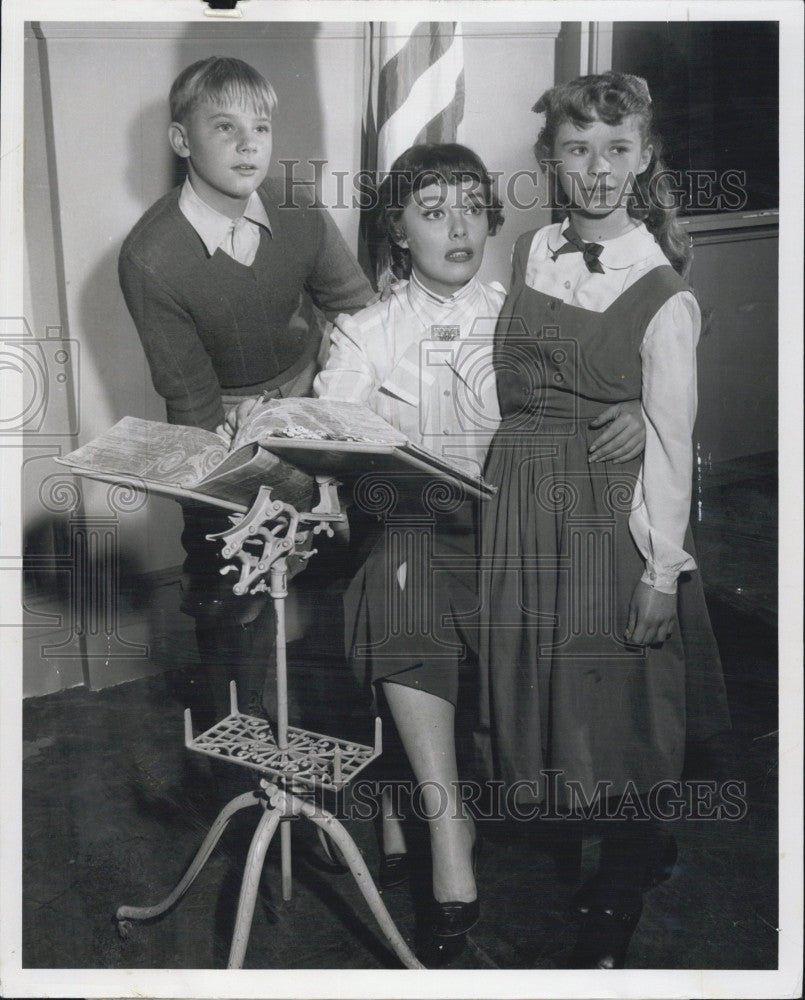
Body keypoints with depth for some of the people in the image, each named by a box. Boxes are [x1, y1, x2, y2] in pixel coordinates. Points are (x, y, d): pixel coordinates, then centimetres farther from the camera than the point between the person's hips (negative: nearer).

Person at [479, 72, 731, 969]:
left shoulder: (662, 296, -8)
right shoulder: (526, 256, 6)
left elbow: (669, 442, -9)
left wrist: (662, 573, -11)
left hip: (610, 515, -5)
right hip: (518, 509, 5)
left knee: (612, 701, 3)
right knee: (541, 687, 13)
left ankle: (615, 910, 25)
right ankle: (643, 847, 37)